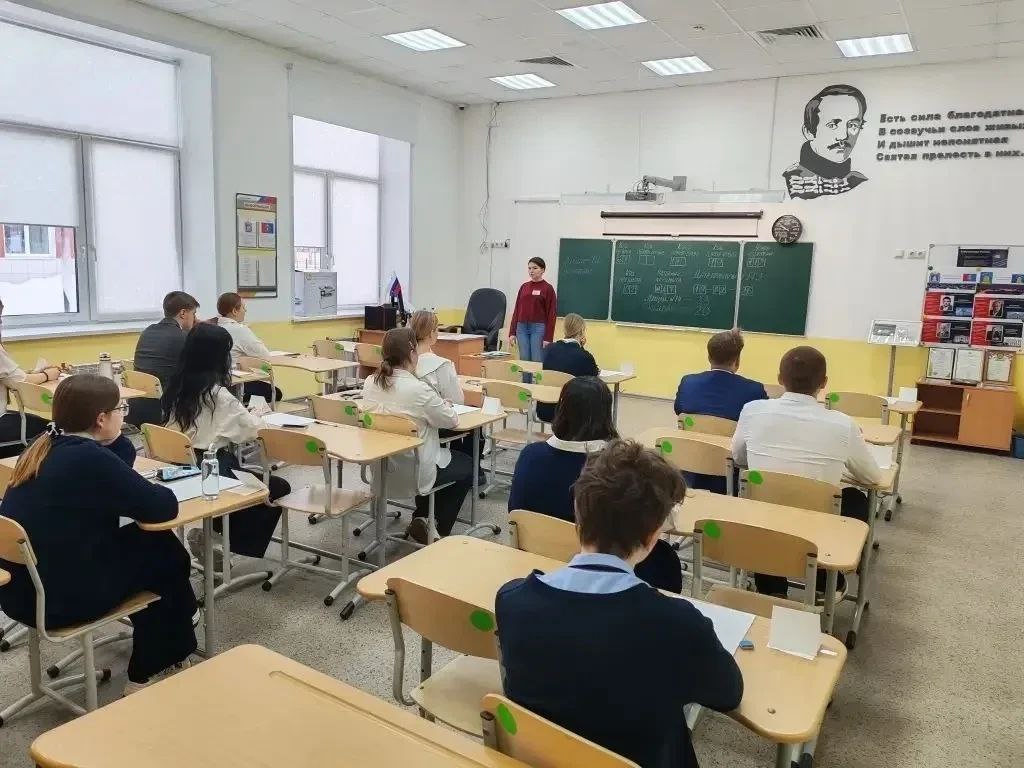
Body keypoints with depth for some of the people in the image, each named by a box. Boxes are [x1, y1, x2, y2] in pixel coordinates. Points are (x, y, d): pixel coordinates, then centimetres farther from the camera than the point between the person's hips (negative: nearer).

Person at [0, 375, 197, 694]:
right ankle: (146, 673, 30)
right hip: (59, 598, -8)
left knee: (150, 542, 21)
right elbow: (163, 508, -19)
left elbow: (120, 462, 16)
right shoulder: (89, 458, -24)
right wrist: (155, 491, 1)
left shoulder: (46, 446, 3)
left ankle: (156, 654, 40)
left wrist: (115, 438, 0)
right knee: (165, 554, 12)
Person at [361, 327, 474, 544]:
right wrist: (445, 405, 9)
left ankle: (421, 520, 29)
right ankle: (438, 531, 20)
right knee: (467, 465, 21)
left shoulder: (370, 383, -6)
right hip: (412, 474, -7)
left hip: (379, 468, 7)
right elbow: (451, 421, -12)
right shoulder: (418, 389, -26)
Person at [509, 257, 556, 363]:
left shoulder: (548, 288, -5)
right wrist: (512, 332, 5)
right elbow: (517, 310, 11)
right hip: (522, 328, 5)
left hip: (539, 328, -5)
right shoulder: (524, 286, 10)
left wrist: (548, 338, -12)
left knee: (538, 362, -4)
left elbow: (551, 314, -7)